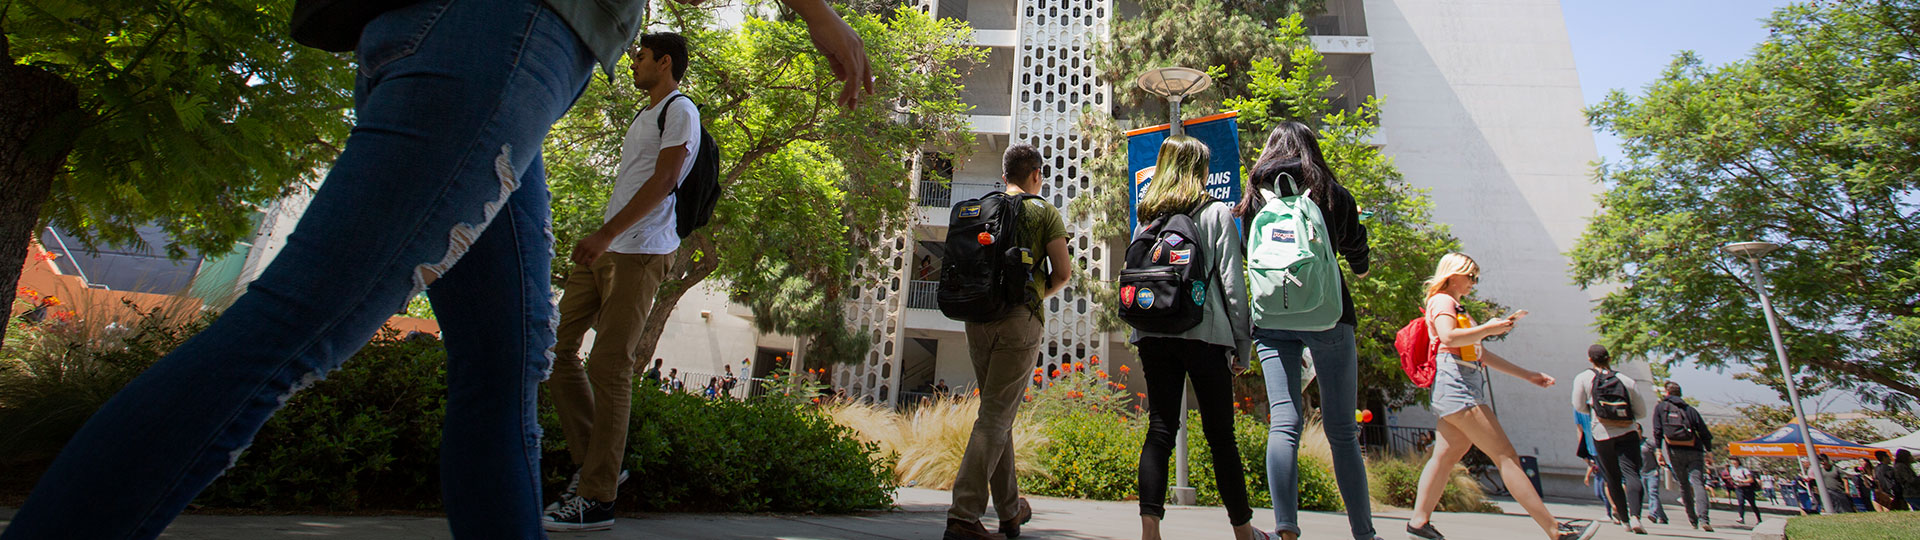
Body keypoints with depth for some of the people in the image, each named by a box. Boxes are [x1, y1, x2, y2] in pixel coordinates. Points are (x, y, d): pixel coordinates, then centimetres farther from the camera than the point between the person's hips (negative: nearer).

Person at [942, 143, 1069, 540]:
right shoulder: (1044, 212, 2)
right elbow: (1063, 273, -1)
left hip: (977, 318, 5)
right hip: (1019, 320, -5)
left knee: (998, 413, 14)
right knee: (996, 416, -5)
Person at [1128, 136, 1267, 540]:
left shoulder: (1147, 216, 12)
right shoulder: (1216, 213, 1)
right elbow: (1232, 282, -3)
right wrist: (1243, 346, 2)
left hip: (1153, 336, 3)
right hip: (1203, 334, -3)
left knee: (1160, 429, 5)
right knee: (1220, 434, 7)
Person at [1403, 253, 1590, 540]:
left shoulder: (1457, 309, 30)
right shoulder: (1442, 300, 0)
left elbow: (1482, 354, 31)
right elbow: (1448, 337, -20)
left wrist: (1527, 374, 28)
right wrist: (1488, 328, -9)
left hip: (1465, 389, 10)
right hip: (1454, 384, -10)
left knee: (1444, 457, 3)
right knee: (1506, 455, -11)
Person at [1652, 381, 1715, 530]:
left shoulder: (1660, 407, 10)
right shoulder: (1690, 409, 12)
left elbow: (1657, 431, 2)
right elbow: (1704, 432, 10)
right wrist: (1708, 452, 19)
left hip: (1675, 451, 0)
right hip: (1694, 451, 0)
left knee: (1684, 485, 13)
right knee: (1698, 483, -9)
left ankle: (1693, 520, 16)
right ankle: (1703, 518, -26)